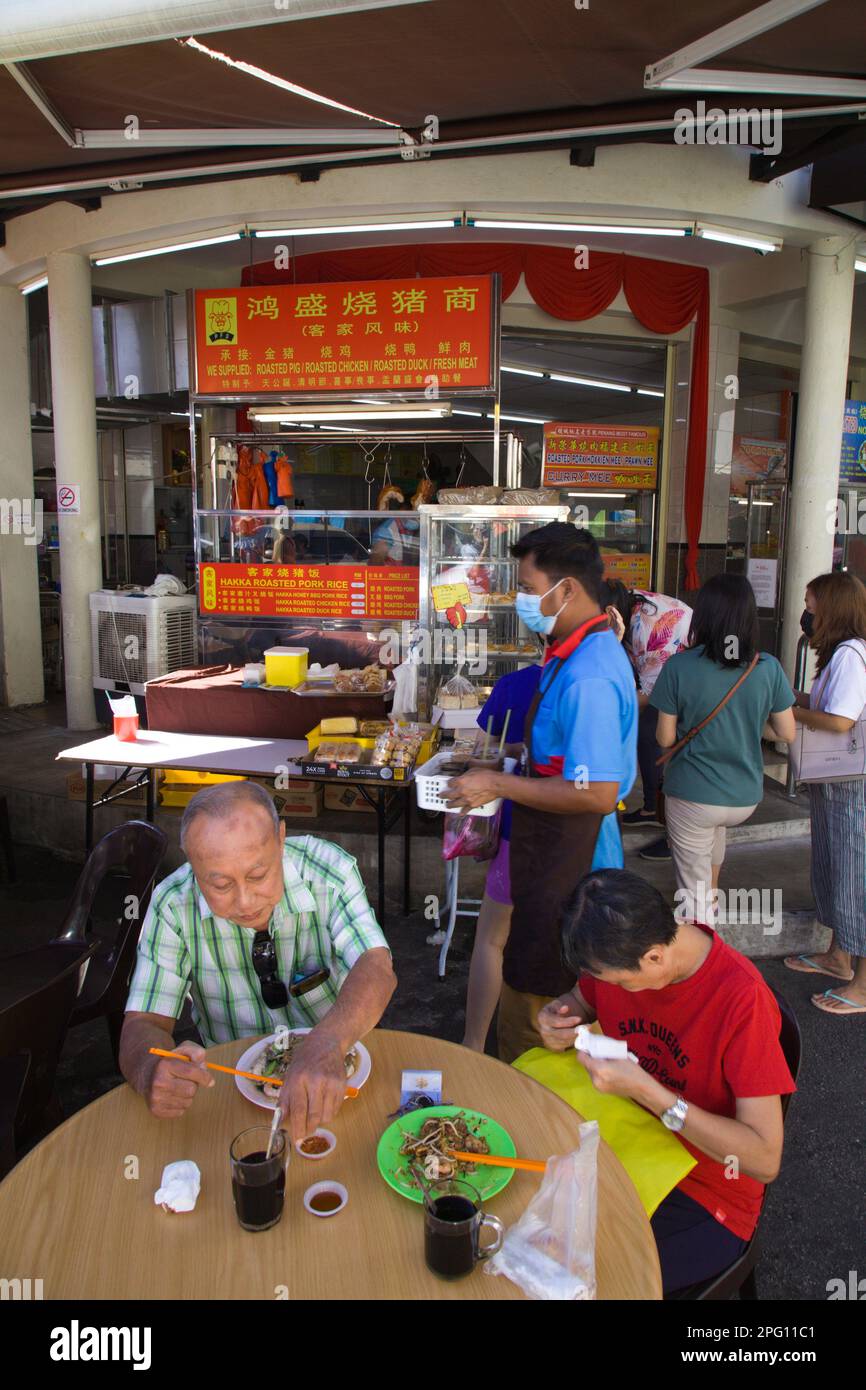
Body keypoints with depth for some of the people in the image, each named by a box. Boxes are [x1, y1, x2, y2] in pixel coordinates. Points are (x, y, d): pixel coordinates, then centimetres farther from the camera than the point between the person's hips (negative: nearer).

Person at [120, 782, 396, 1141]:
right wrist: (152, 1074, -38)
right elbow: (144, 1022, -14)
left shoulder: (329, 871, -19)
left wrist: (326, 1046, -50)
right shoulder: (172, 906, -16)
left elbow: (377, 969, -30)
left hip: (338, 1070, -2)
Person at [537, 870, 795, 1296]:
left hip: (704, 1203, -5)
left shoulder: (742, 997, -27)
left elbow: (764, 1159, -25)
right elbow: (582, 1000, 12)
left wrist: (645, 1089, -31)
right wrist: (558, 1022, -12)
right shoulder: (619, 952, -11)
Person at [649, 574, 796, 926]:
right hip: (746, 798, 4)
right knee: (715, 829, 37)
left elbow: (665, 738, -9)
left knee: (694, 892, 10)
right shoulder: (768, 668, -9)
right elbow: (787, 733, 0)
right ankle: (711, 900, 46)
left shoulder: (678, 667, -16)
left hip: (691, 797, -4)